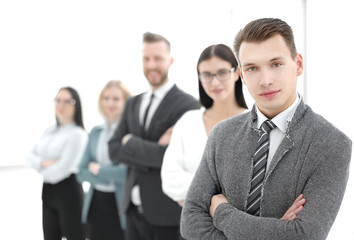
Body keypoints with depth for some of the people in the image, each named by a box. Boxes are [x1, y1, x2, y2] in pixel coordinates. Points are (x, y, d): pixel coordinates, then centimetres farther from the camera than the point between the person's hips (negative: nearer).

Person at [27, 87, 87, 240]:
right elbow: (30, 158, 8)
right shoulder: (50, 131, 12)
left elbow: (62, 169, -19)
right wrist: (45, 163, -14)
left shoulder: (77, 134, -12)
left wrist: (41, 170, 0)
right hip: (48, 192, 7)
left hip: (68, 192, -7)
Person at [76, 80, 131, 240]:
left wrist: (98, 169, -4)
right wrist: (109, 177, -9)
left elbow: (129, 171, -18)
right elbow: (81, 172, 9)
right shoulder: (95, 132, 12)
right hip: (96, 204, 5)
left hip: (121, 206, -5)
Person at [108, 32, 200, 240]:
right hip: (134, 209, 6)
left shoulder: (187, 104, -10)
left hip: (167, 214, -6)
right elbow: (114, 150, 5)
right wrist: (153, 150, -11)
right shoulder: (133, 104, 13)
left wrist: (131, 142, -9)